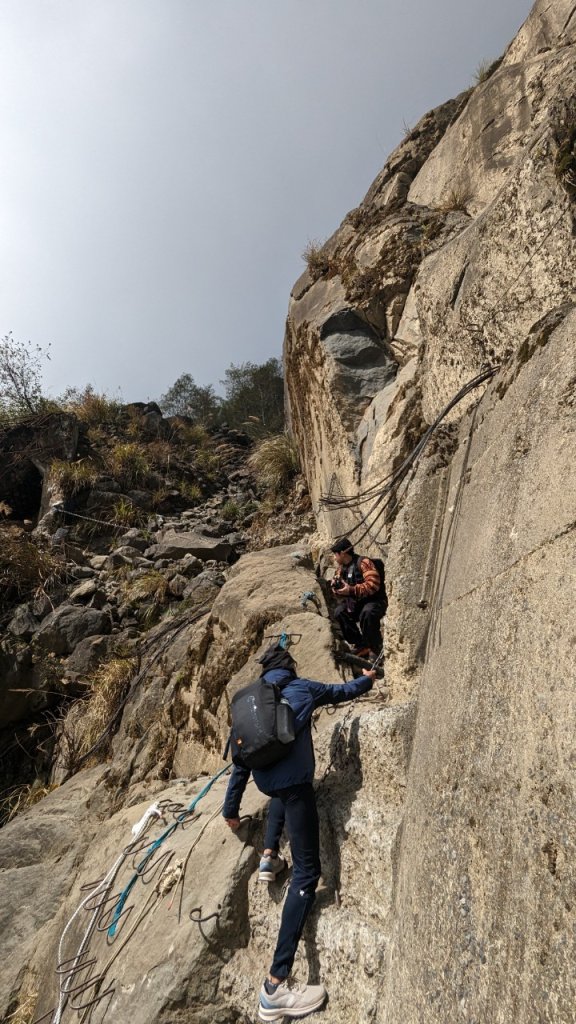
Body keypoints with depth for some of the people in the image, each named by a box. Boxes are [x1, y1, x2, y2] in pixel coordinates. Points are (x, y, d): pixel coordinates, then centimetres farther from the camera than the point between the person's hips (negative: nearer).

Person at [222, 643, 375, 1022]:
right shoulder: (303, 688, 9)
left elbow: (241, 761, 20)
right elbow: (343, 691, 26)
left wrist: (231, 808, 27)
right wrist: (367, 679, 47)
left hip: (266, 780, 6)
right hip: (294, 779, -6)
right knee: (307, 871, -4)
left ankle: (269, 855, 31)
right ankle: (276, 985, -11)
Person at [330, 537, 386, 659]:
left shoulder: (363, 563, -18)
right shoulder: (341, 567, 7)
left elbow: (373, 585, -28)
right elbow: (340, 589, 14)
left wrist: (351, 590, -30)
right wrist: (336, 587, -10)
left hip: (375, 600, -8)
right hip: (355, 601, 8)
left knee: (367, 613, -36)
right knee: (339, 612, -14)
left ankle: (375, 648, -16)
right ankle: (360, 645, -4)